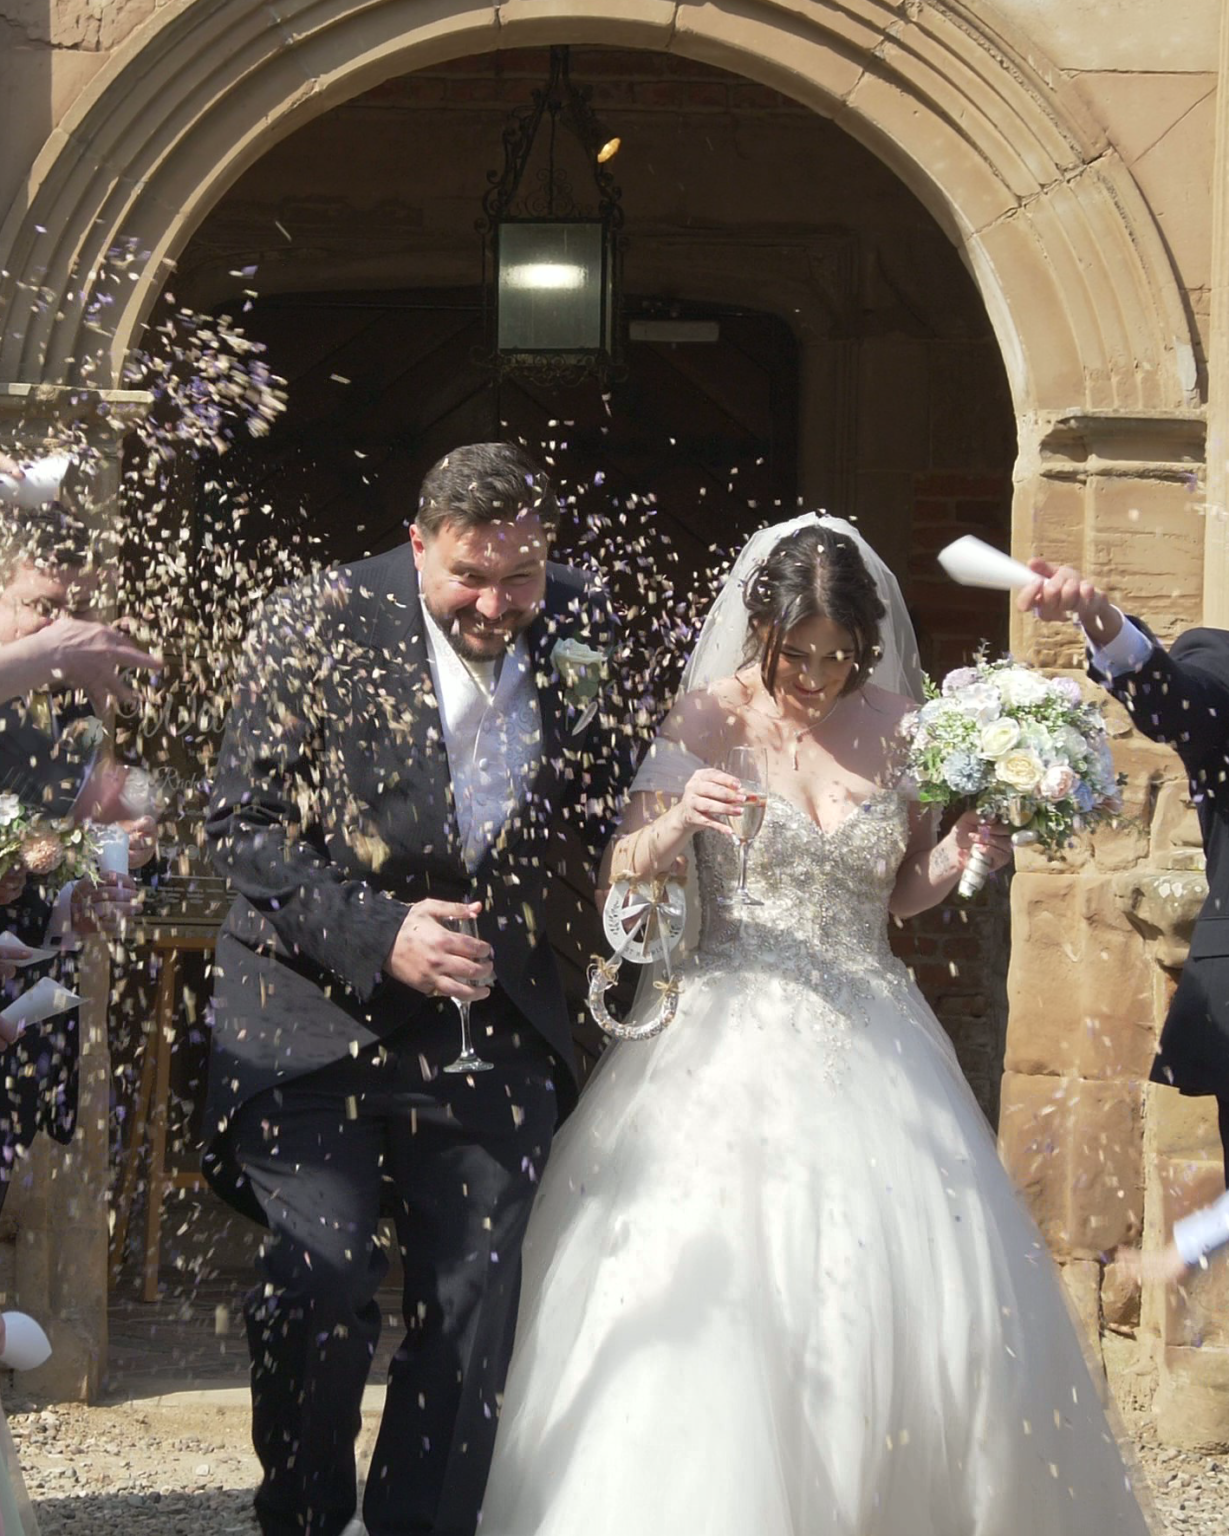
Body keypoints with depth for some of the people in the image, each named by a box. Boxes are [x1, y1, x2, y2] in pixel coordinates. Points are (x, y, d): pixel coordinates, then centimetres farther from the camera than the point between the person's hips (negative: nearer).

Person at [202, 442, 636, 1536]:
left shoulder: (582, 626, 0)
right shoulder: (320, 629, -10)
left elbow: (604, 798, 11)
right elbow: (242, 822, -9)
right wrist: (377, 933, -20)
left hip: (493, 1020, 3)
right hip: (314, 1010, -3)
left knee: (476, 1301, 3)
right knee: (325, 1271, -14)